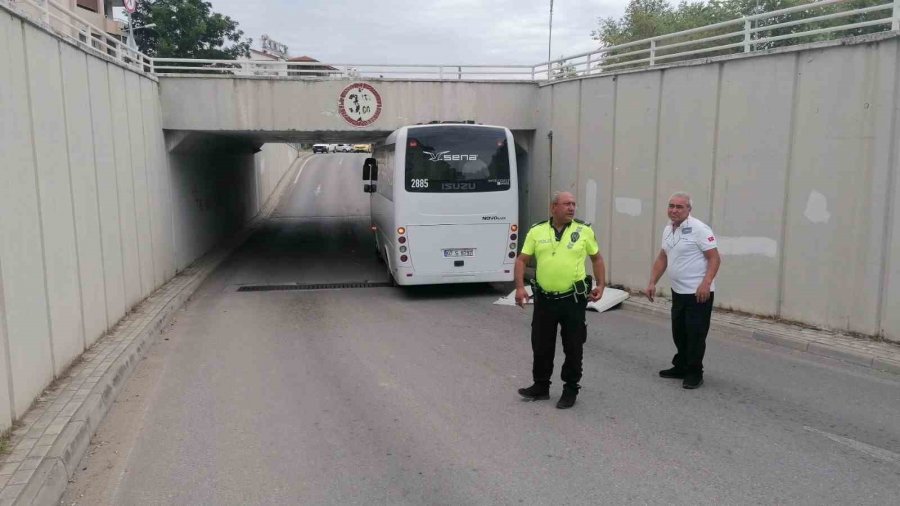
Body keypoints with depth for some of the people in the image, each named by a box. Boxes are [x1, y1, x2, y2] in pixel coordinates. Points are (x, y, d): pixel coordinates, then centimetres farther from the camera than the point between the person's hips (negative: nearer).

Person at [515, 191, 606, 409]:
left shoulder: (584, 230, -1)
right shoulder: (537, 231, 1)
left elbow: (597, 258, 9)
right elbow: (521, 260, 3)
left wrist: (600, 285, -2)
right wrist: (520, 287, -9)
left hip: (573, 300, -1)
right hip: (544, 299, 2)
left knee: (573, 347, 7)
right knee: (541, 346, 12)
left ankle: (571, 390, 23)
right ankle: (541, 386, 29)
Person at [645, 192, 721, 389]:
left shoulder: (699, 229, -15)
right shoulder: (667, 230, 10)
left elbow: (715, 258, -18)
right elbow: (662, 258, 18)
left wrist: (705, 284, -28)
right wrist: (652, 282, 11)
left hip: (698, 293, -8)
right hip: (678, 292, 8)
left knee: (695, 334, 0)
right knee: (679, 333, 16)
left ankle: (694, 373, 11)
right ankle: (680, 367, 29)